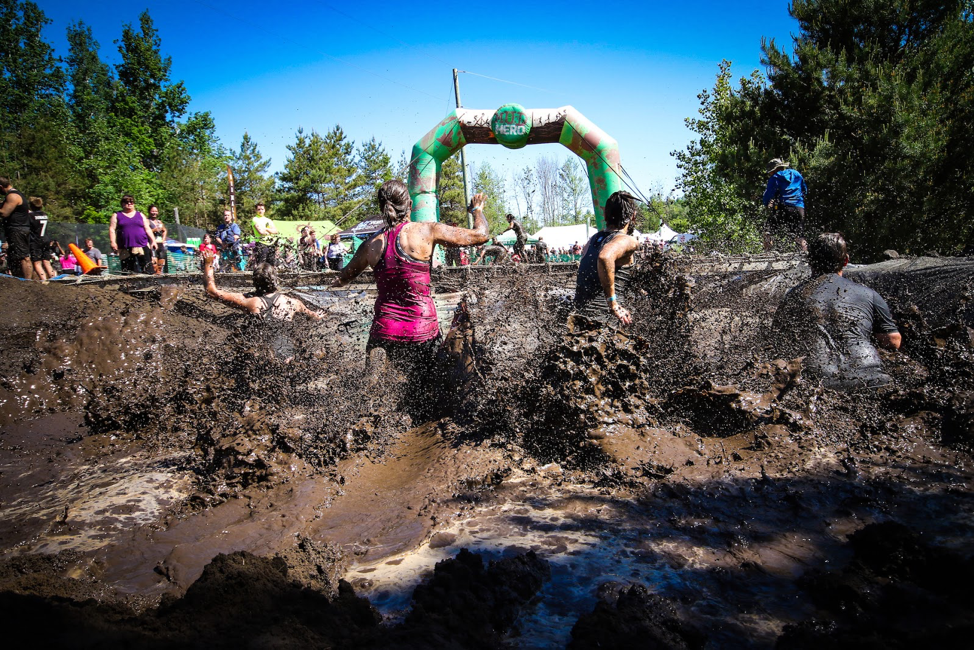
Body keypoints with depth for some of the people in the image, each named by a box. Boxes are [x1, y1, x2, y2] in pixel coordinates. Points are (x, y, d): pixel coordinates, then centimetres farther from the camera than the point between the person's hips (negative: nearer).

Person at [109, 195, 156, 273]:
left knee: (148, 270, -10)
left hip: (142, 246, 1)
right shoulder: (117, 215, 14)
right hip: (125, 249, -1)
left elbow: (147, 229, 15)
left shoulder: (140, 215, 18)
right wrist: (112, 242, -9)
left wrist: (153, 241, 5)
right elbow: (112, 229, 5)